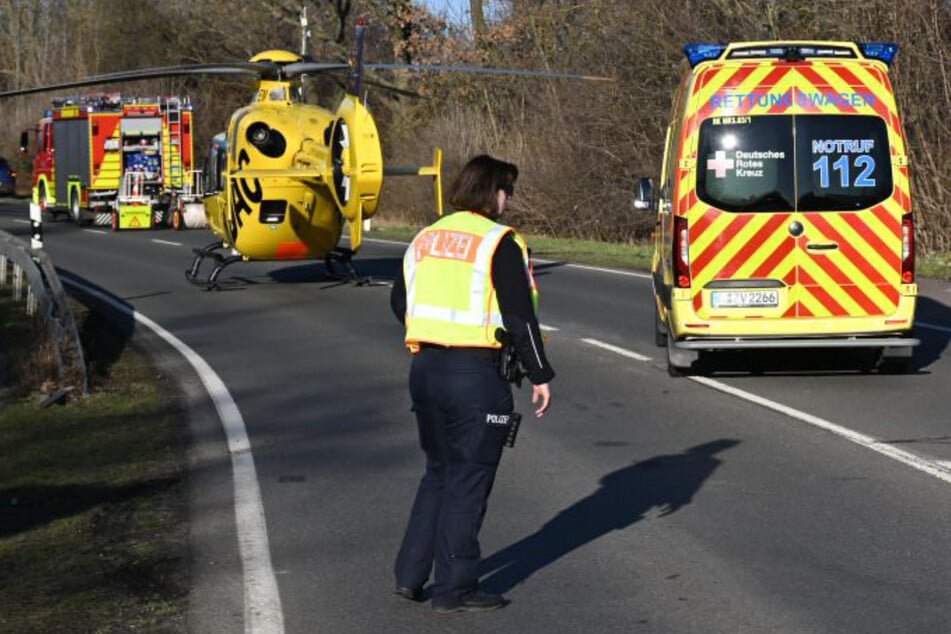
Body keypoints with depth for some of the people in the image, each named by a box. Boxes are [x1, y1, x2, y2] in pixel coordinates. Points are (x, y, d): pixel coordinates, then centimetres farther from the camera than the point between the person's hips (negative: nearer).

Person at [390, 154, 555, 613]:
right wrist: (540, 376, -6)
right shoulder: (500, 243, -10)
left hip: (424, 368, 7)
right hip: (474, 374, -7)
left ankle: (410, 575, 19)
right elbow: (520, 317, -12)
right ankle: (454, 591, 6)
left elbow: (399, 302, 19)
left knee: (439, 472, 20)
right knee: (469, 480, 2)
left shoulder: (426, 239, 12)